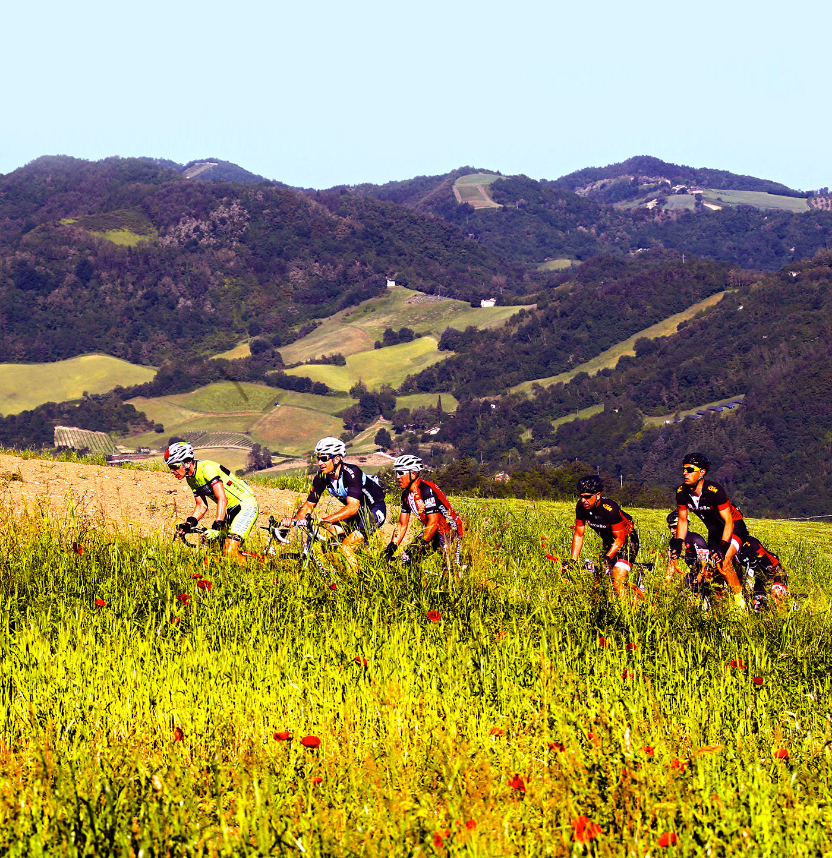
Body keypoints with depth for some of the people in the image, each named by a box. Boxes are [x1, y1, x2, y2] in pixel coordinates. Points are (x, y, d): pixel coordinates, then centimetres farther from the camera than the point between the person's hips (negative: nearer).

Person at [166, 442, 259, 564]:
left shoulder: (206, 468, -24)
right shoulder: (191, 479, 5)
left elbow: (222, 499, -30)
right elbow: (202, 506, 9)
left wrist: (216, 527, -37)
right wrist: (189, 523, -8)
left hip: (246, 505, -9)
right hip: (231, 510, 9)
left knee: (231, 551, -21)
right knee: (225, 551, 4)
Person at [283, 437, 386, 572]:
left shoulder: (352, 473, -31)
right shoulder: (321, 477, -11)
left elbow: (353, 507, -39)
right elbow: (309, 505, -4)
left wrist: (324, 520, -49)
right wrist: (294, 519, -26)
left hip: (375, 510, -7)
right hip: (356, 512, 7)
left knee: (347, 547, -25)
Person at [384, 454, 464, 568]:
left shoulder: (426, 490, -24)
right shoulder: (407, 495, 2)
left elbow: (433, 523, -27)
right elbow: (402, 525, 8)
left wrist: (421, 546, -26)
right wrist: (392, 547, -3)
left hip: (449, 530, -9)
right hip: (434, 532, 9)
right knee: (407, 556, -1)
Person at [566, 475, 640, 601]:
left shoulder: (610, 508, -32)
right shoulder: (581, 507, -15)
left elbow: (620, 539, -26)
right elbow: (579, 535, -5)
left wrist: (607, 558, -36)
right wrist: (572, 561, -12)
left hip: (627, 540, -7)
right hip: (608, 541, 7)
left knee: (617, 583, -21)